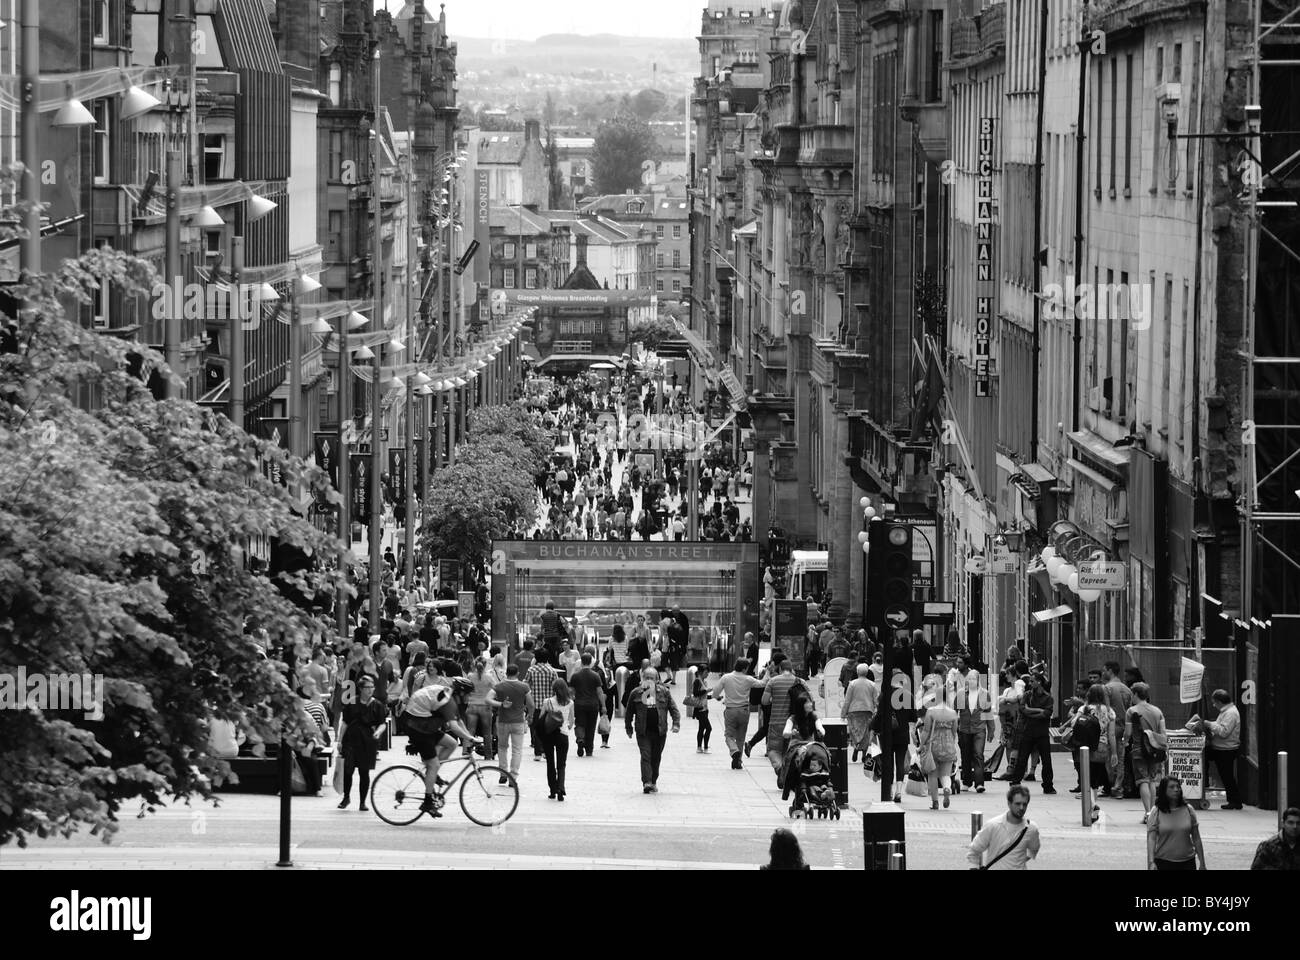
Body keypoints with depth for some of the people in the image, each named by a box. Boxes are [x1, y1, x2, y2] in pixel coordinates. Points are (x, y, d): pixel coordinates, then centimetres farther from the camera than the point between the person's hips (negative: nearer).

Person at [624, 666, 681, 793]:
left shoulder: (664, 692, 5)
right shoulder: (636, 693, 3)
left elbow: (673, 708, 6)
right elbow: (629, 711, 10)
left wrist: (676, 723, -8)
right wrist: (629, 728, 10)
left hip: (660, 731, 2)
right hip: (643, 731, -2)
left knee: (656, 757, 10)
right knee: (646, 756, -12)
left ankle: (653, 782, 24)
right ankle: (646, 783, -19)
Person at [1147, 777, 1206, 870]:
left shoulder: (1187, 810, 3)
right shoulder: (1156, 812, -4)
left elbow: (1196, 838, 8)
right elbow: (1151, 838, -11)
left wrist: (1202, 863, 9)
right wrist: (1151, 862, -23)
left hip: (1187, 862, 2)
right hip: (1163, 862, -2)